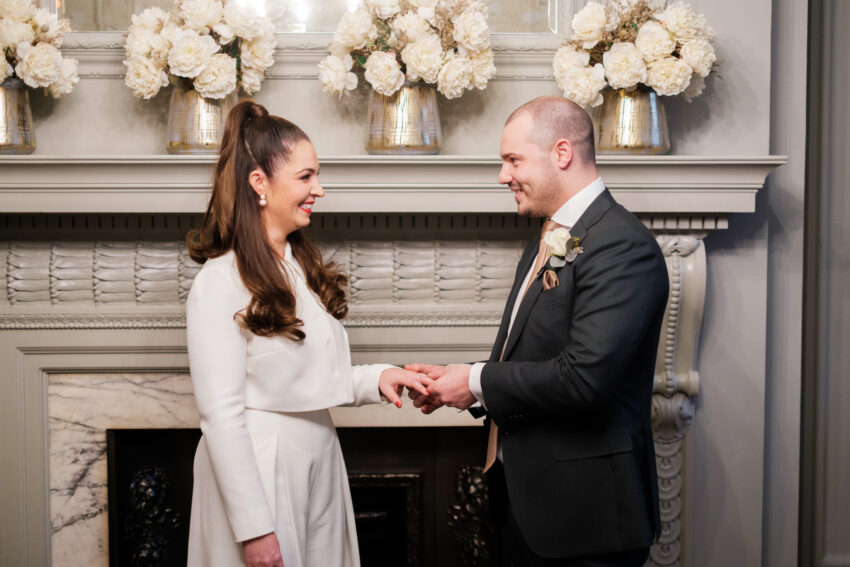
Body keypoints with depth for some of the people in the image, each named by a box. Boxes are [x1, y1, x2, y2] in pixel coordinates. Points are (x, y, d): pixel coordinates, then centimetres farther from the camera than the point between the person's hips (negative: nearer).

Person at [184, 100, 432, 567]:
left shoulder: (304, 269, 10)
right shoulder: (221, 283, -16)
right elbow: (221, 415, -18)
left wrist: (376, 379, -5)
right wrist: (253, 527, -19)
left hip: (319, 464, 8)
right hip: (257, 471, -8)